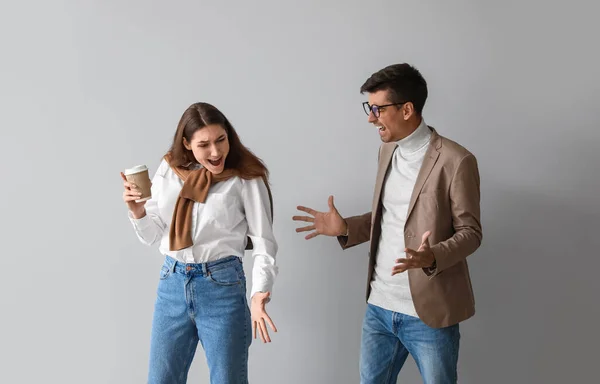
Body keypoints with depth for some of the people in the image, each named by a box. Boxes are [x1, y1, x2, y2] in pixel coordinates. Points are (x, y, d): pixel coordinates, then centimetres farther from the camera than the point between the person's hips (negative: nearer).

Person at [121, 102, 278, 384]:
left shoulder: (246, 179, -7)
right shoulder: (168, 170, 4)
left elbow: (263, 242, -8)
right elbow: (153, 236, 9)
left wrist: (259, 293, -23)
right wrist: (137, 211, -12)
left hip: (222, 286, -3)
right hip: (172, 284, 4)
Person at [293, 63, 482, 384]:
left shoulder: (455, 161, -15)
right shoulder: (387, 150, 8)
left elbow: (470, 232, -11)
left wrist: (432, 257, -29)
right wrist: (345, 228, 2)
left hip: (428, 312, -6)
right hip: (379, 307, 7)